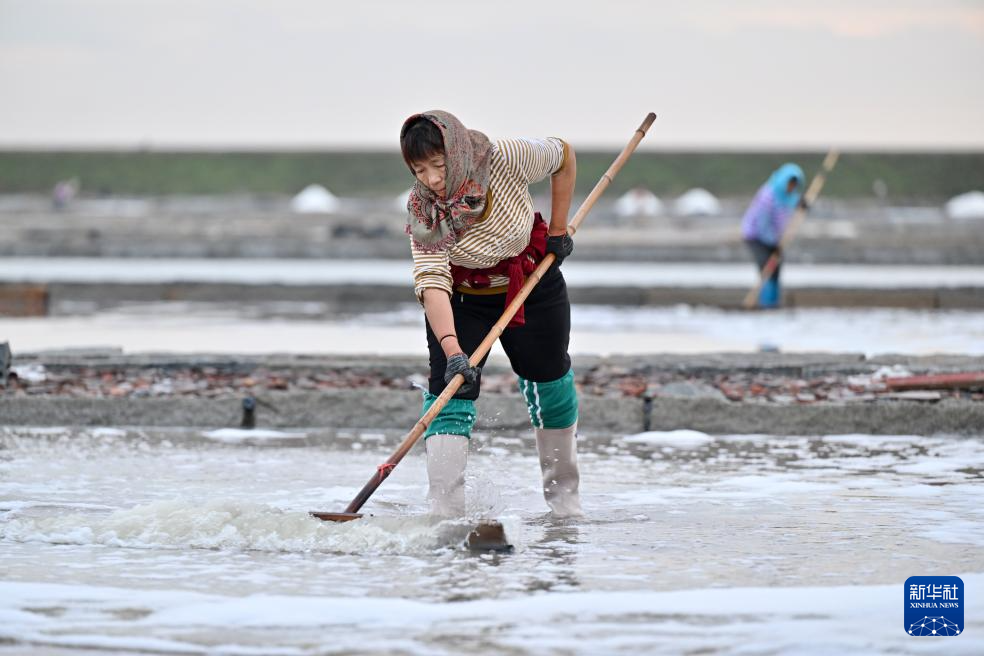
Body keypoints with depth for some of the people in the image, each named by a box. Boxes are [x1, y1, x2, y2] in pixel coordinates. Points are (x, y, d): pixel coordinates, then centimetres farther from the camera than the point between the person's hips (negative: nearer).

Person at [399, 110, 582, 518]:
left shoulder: (507, 160, -28)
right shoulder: (421, 213, -27)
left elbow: (563, 156, -8)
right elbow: (432, 283, -37)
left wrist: (558, 230, -7)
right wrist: (451, 350, -50)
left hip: (534, 290, 1)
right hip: (462, 300, -1)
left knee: (549, 382, 13)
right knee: (450, 391, -18)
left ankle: (563, 496, 34)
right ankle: (445, 514, -23)